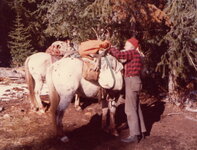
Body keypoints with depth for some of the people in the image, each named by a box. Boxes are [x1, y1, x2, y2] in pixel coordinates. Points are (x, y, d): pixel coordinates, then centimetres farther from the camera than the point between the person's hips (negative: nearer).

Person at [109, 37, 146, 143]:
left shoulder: (132, 53, -12)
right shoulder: (134, 55, 19)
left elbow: (119, 54, -26)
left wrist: (111, 49, -7)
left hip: (132, 82, -10)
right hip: (132, 81, 10)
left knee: (130, 109, -6)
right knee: (136, 107, 15)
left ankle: (134, 135, -2)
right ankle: (141, 131, 23)